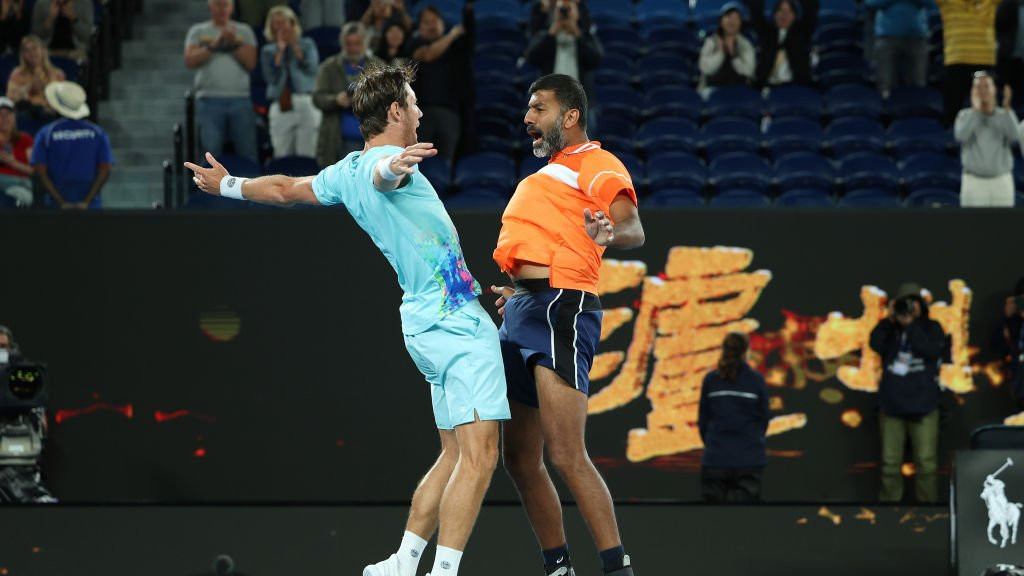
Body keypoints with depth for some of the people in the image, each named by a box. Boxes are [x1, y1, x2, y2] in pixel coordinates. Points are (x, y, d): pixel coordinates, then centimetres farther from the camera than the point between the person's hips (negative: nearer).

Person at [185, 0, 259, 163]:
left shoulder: (244, 31, 15)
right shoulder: (198, 31, 14)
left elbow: (250, 62, 4)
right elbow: (190, 61, 0)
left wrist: (234, 43, -9)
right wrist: (214, 45, -8)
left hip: (240, 99, 1)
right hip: (209, 100, -1)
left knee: (248, 154, -3)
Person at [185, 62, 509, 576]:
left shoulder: (348, 172, 13)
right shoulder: (386, 162, -11)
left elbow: (287, 188, 27)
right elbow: (382, 176, -36)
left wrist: (227, 185, 45)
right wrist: (396, 165, -61)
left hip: (428, 324, 9)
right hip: (460, 326, -9)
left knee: (454, 456, 14)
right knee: (478, 457, -14)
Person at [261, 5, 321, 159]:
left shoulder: (307, 45, 12)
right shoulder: (268, 51, 14)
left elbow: (312, 69, -5)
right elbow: (271, 77, -1)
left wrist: (295, 47, -4)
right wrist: (280, 50, -1)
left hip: (306, 104, -1)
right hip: (281, 107, 1)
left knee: (306, 156, -8)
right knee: (281, 157, -5)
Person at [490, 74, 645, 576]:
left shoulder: (596, 163, -2)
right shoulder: (549, 173, 26)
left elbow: (632, 229, -20)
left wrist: (612, 232, -41)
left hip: (560, 308, -10)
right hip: (524, 309, 10)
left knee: (565, 455, -18)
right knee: (521, 460, 9)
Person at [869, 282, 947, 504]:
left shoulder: (931, 328, 5)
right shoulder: (890, 329, 8)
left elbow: (933, 351, -13)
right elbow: (876, 345, -9)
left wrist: (911, 325, -15)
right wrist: (889, 320, -15)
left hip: (922, 406, -1)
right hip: (891, 405, 2)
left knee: (926, 464, -2)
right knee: (890, 463, 4)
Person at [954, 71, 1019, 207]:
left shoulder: (1006, 116, 1)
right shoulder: (965, 115, 0)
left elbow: (1014, 137, -21)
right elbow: (961, 136, -22)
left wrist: (1007, 108, -31)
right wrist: (976, 109, -25)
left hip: (1001, 182, 1)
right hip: (974, 181, -1)